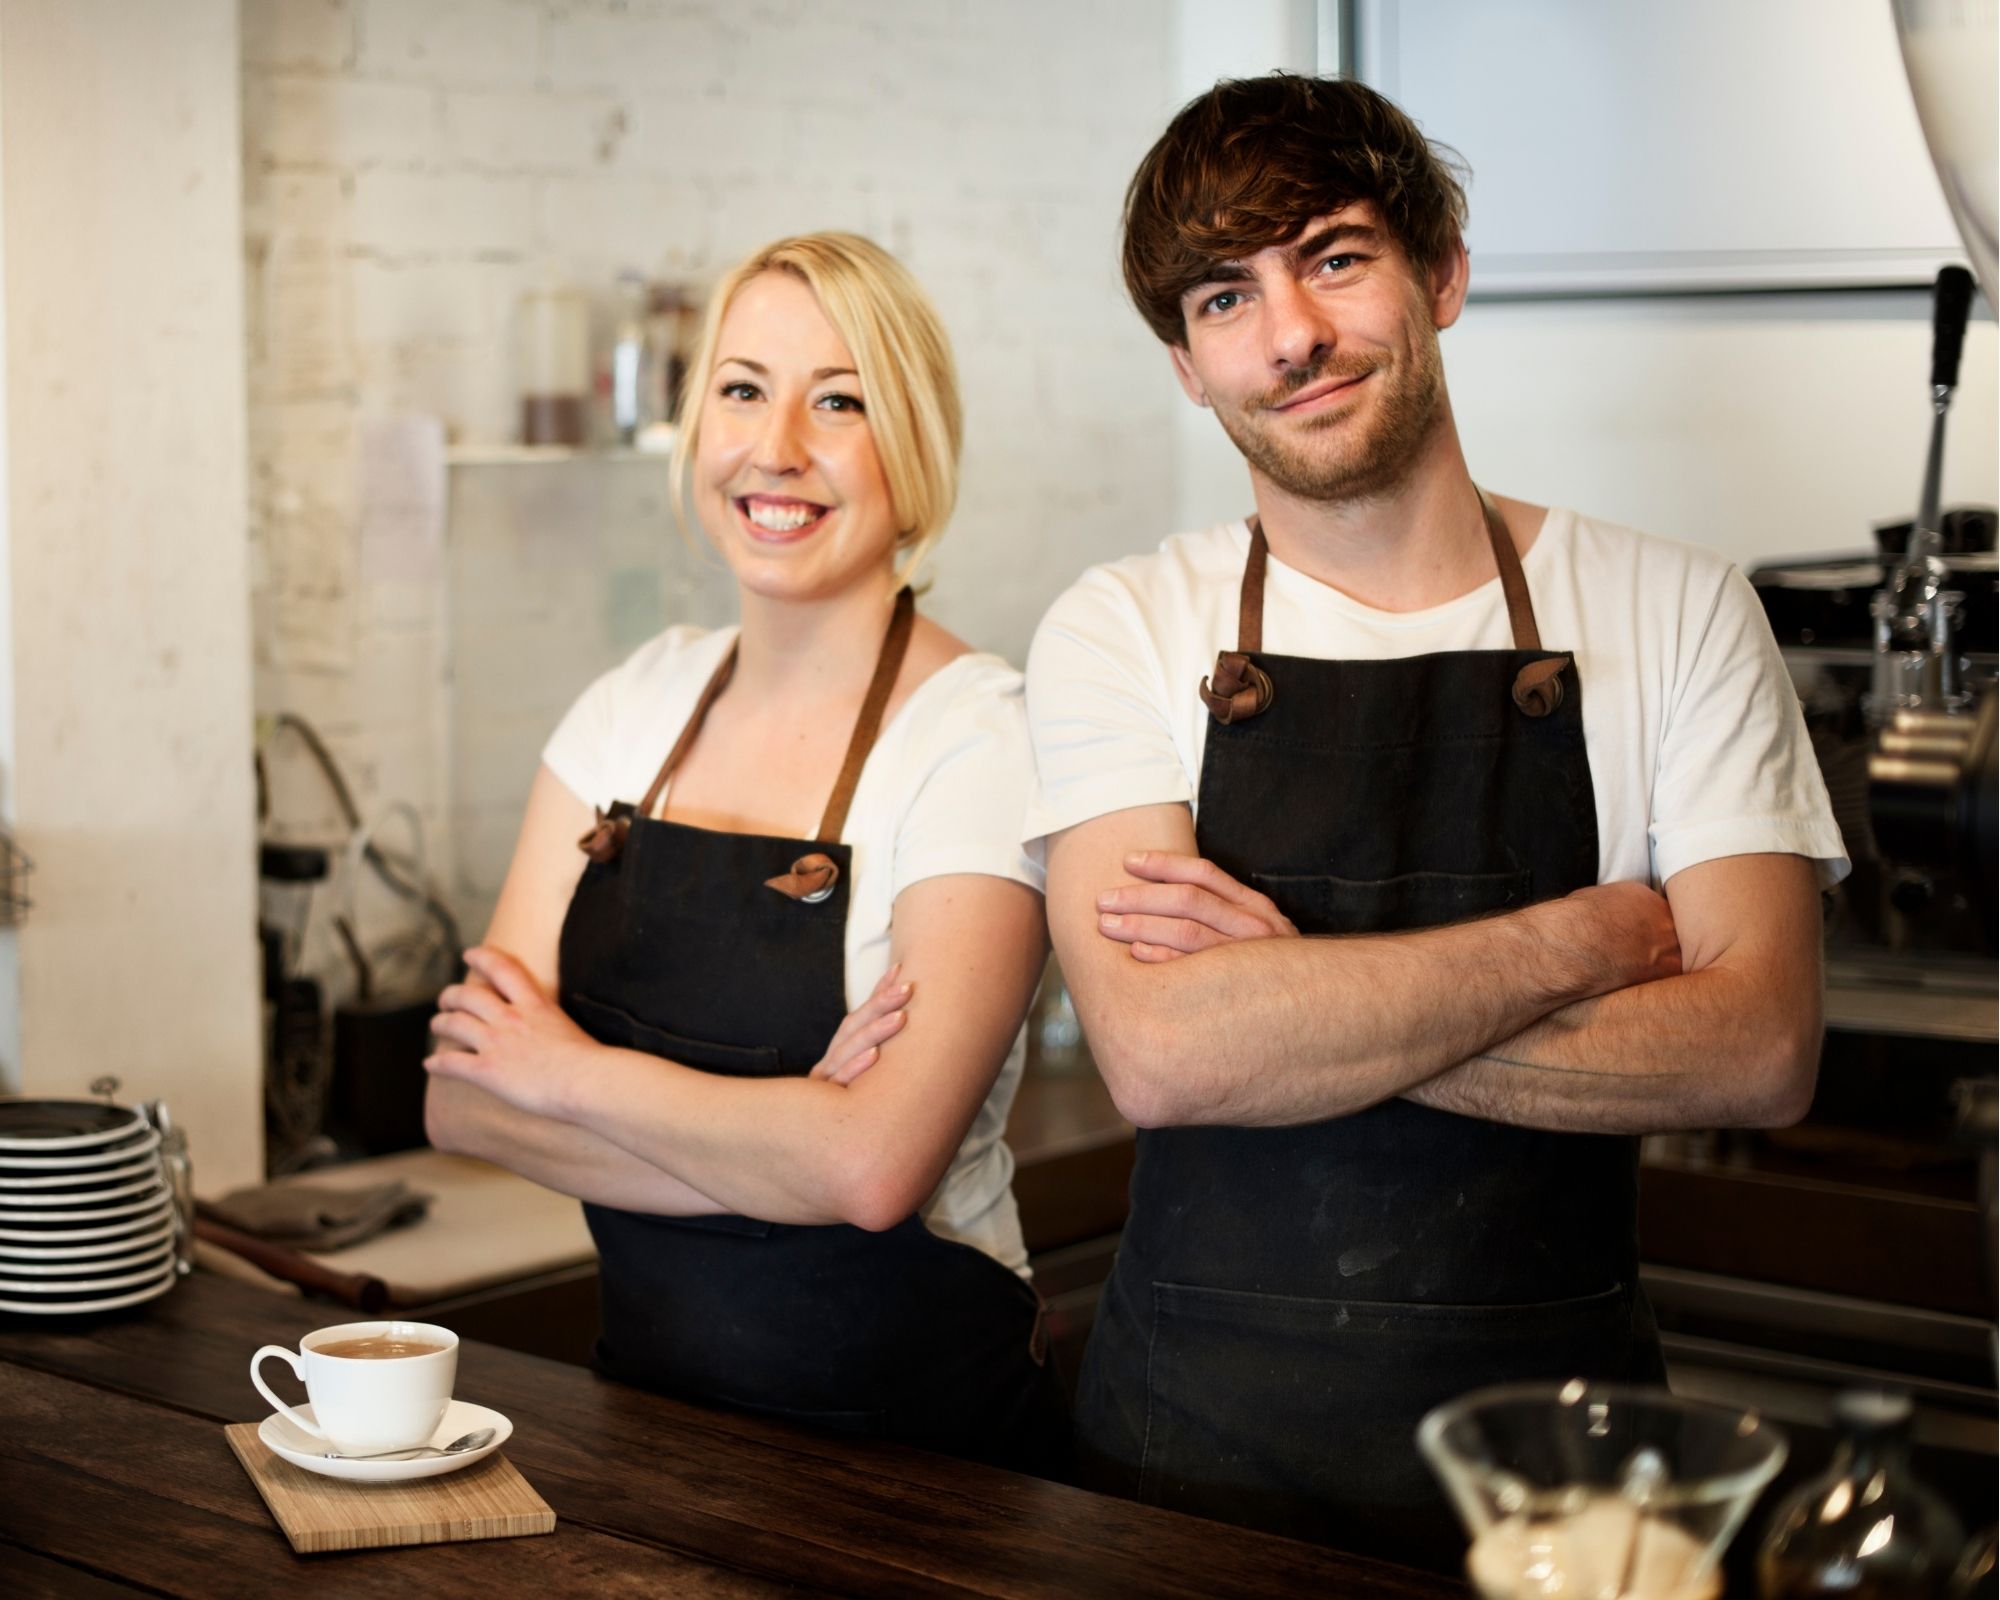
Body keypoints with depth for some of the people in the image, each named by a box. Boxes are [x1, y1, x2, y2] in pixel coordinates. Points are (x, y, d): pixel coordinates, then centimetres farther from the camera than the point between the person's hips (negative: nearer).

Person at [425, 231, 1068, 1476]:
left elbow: (873, 1166, -21)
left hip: (917, 1439, -3)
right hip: (651, 1405, 4)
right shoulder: (638, 706, 5)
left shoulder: (983, 734, -12)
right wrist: (777, 1140, -15)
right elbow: (466, 1098, -1)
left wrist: (573, 1073, -9)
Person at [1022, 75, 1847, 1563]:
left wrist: (1295, 1004, -18)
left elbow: (1760, 1050, -12)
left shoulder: (1676, 611, -1)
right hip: (1204, 1424, 0)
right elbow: (1161, 1053, -17)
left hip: (1545, 1415, 0)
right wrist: (1590, 936, -14)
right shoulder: (1122, 632, -3)